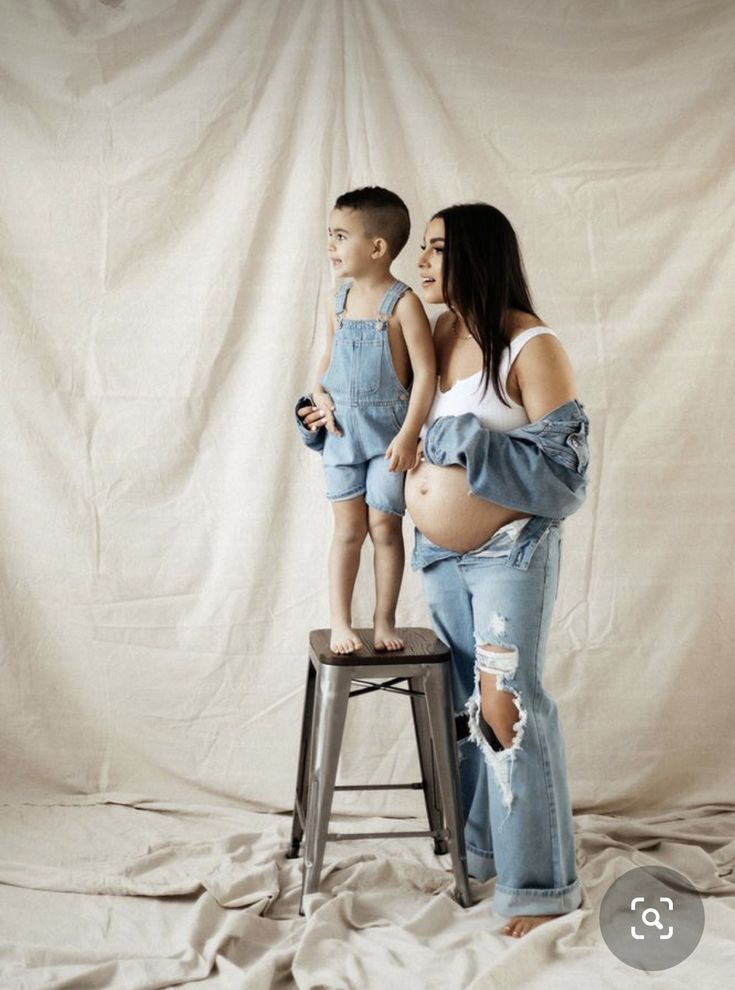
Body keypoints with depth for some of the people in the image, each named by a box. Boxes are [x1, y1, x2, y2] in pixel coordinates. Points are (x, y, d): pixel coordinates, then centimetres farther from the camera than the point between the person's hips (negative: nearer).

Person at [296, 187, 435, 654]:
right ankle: (340, 623, 16)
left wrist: (409, 435, -19)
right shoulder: (340, 301, 6)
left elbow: (426, 373, -14)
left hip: (386, 431, -4)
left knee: (384, 526, 4)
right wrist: (319, 395, -2)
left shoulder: (403, 303, -12)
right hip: (341, 429, 5)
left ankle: (385, 621, 18)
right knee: (348, 528, 9)